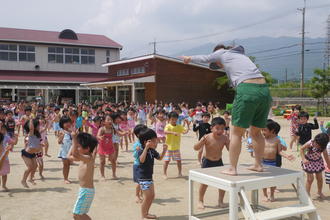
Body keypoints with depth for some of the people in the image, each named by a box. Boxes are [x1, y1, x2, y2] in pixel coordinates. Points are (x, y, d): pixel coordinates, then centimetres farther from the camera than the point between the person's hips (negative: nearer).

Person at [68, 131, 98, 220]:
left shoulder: (89, 158, -21)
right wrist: (74, 142, 11)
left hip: (86, 191, -10)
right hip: (84, 190, 10)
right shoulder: (84, 158, 7)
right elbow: (70, 156, 17)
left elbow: (75, 154, -39)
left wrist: (74, 139, -42)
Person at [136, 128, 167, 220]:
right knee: (147, 196, -8)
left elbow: (160, 158, 18)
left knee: (152, 195, 16)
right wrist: (146, 148, -45)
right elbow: (142, 160, -40)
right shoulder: (141, 151, -20)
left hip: (149, 176, 9)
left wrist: (164, 150, 1)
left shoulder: (152, 151, 4)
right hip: (143, 177, -9)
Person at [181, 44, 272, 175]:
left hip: (247, 91, -7)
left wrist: (189, 58, 47)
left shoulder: (222, 53, 14)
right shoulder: (241, 54, 31)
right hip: (264, 90, 7)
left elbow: (204, 58, 29)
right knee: (256, 132, 18)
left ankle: (232, 169, 4)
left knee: (236, 133, 2)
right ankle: (258, 165, 22)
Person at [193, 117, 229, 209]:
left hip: (218, 161, 4)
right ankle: (200, 201, 13)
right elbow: (196, 148, -24)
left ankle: (220, 201, 21)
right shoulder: (207, 138, -21)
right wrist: (202, 141, -41)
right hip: (207, 161, -3)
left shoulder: (225, 138, -11)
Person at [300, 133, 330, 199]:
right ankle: (307, 193, 14)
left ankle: (319, 192, 37)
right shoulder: (310, 143, -29)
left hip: (318, 162, 3)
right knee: (310, 179, -2)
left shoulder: (323, 148, -20)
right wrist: (304, 159, -26)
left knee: (319, 178, 13)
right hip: (309, 161, -3)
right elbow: (302, 149, -16)